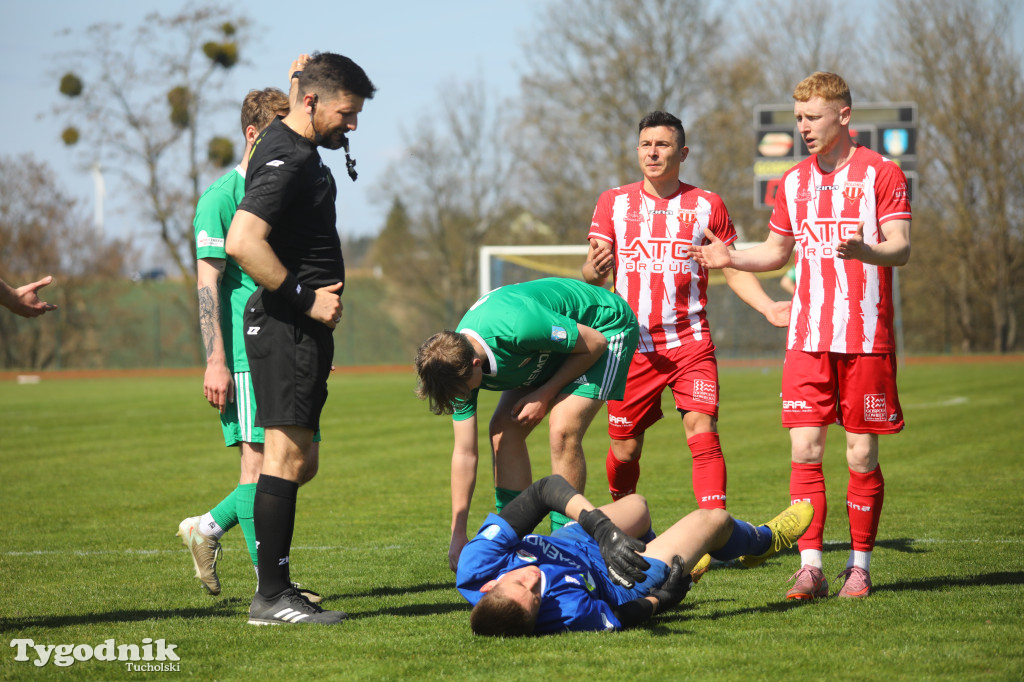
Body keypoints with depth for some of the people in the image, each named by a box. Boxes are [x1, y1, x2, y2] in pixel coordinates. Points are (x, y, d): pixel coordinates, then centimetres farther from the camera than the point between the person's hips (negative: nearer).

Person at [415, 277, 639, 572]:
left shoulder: (517, 328, -41)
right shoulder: (457, 363, -17)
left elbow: (594, 343, -24)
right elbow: (464, 453, -10)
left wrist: (545, 394, -21)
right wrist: (458, 535, -10)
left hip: (604, 328, -7)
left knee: (562, 430, -22)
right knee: (504, 430, -4)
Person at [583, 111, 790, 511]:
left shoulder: (706, 205, 6)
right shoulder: (614, 203, 7)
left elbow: (734, 270, 11)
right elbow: (593, 274, 3)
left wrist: (768, 308, -6)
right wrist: (594, 270, -22)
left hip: (691, 343, -1)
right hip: (633, 344, 1)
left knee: (702, 432, -16)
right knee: (624, 449, 5)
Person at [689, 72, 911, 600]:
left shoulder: (881, 174, -2)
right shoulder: (794, 182, 14)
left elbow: (901, 248, -9)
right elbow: (777, 251, 23)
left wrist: (865, 251, -31)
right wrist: (731, 258, 5)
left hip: (866, 337, -4)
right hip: (807, 336, 4)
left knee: (861, 454, 0)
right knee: (805, 449, -5)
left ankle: (859, 565, 11)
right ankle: (810, 567, -4)